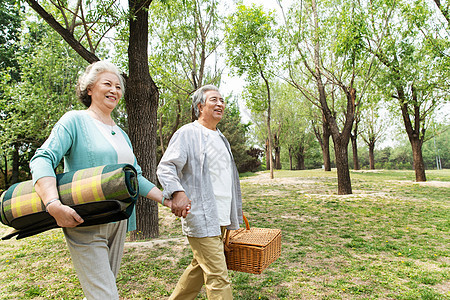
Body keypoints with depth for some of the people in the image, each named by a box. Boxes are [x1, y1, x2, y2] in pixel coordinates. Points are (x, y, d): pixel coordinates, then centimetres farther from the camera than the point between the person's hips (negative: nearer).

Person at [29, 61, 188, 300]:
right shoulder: (75, 120, -3)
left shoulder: (121, 134, 15)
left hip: (118, 223, 7)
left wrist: (166, 200, 8)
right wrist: (54, 204, -29)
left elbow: (135, 177, 16)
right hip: (85, 223, -6)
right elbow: (42, 159, -14)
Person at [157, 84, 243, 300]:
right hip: (201, 219, -8)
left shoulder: (221, 138, 19)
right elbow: (165, 167, -14)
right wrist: (177, 192, -33)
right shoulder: (187, 133, -7)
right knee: (218, 277, -3)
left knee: (200, 268, 20)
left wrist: (237, 214, 23)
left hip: (221, 219, 8)